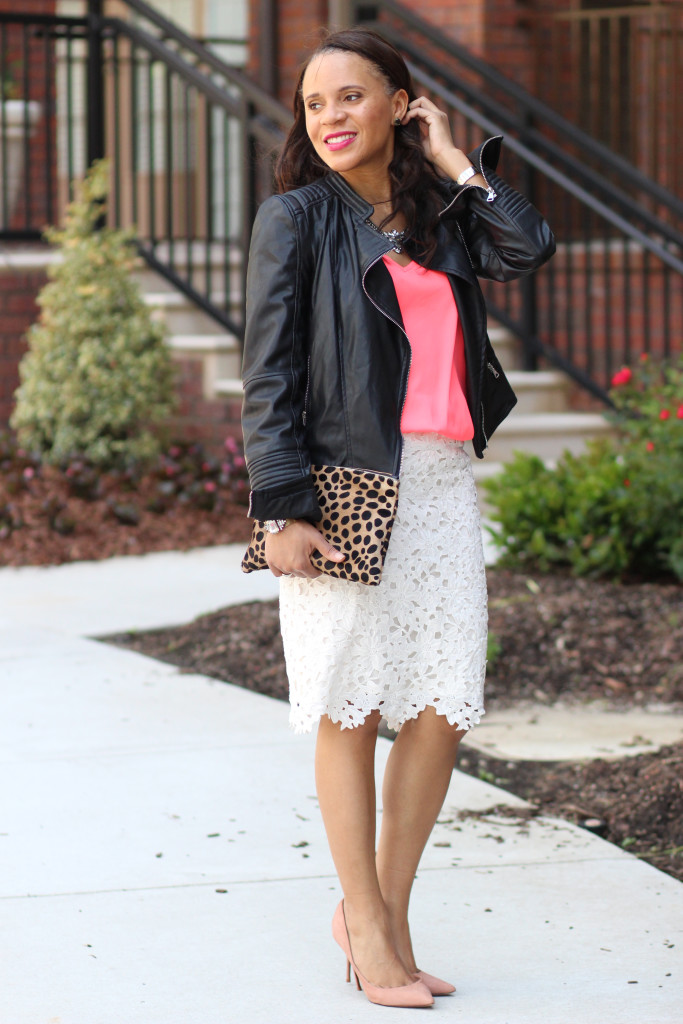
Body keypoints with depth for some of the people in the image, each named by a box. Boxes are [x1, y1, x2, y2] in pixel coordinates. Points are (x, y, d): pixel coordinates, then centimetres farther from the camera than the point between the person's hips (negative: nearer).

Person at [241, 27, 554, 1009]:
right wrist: (284, 509, -11)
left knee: (444, 708, 2)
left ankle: (385, 909, 18)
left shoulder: (441, 217, 15)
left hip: (443, 484, 4)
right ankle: (367, 928, 12)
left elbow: (529, 247, -5)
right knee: (352, 708, 0)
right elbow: (268, 377, -3)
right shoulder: (296, 220, 1)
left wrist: (455, 163, 5)